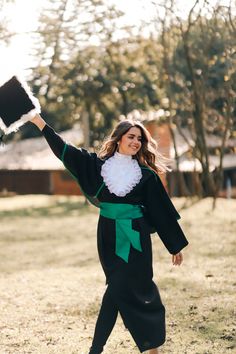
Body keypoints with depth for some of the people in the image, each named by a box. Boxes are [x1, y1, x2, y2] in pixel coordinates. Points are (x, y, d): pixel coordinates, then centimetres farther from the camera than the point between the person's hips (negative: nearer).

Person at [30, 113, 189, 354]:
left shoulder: (146, 174, 0)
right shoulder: (99, 164, 4)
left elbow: (162, 209, 3)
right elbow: (66, 151, 1)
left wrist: (176, 246, 3)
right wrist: (39, 121, -5)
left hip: (134, 238, -2)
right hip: (109, 237, 2)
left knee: (119, 288, -9)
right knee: (128, 289, 7)